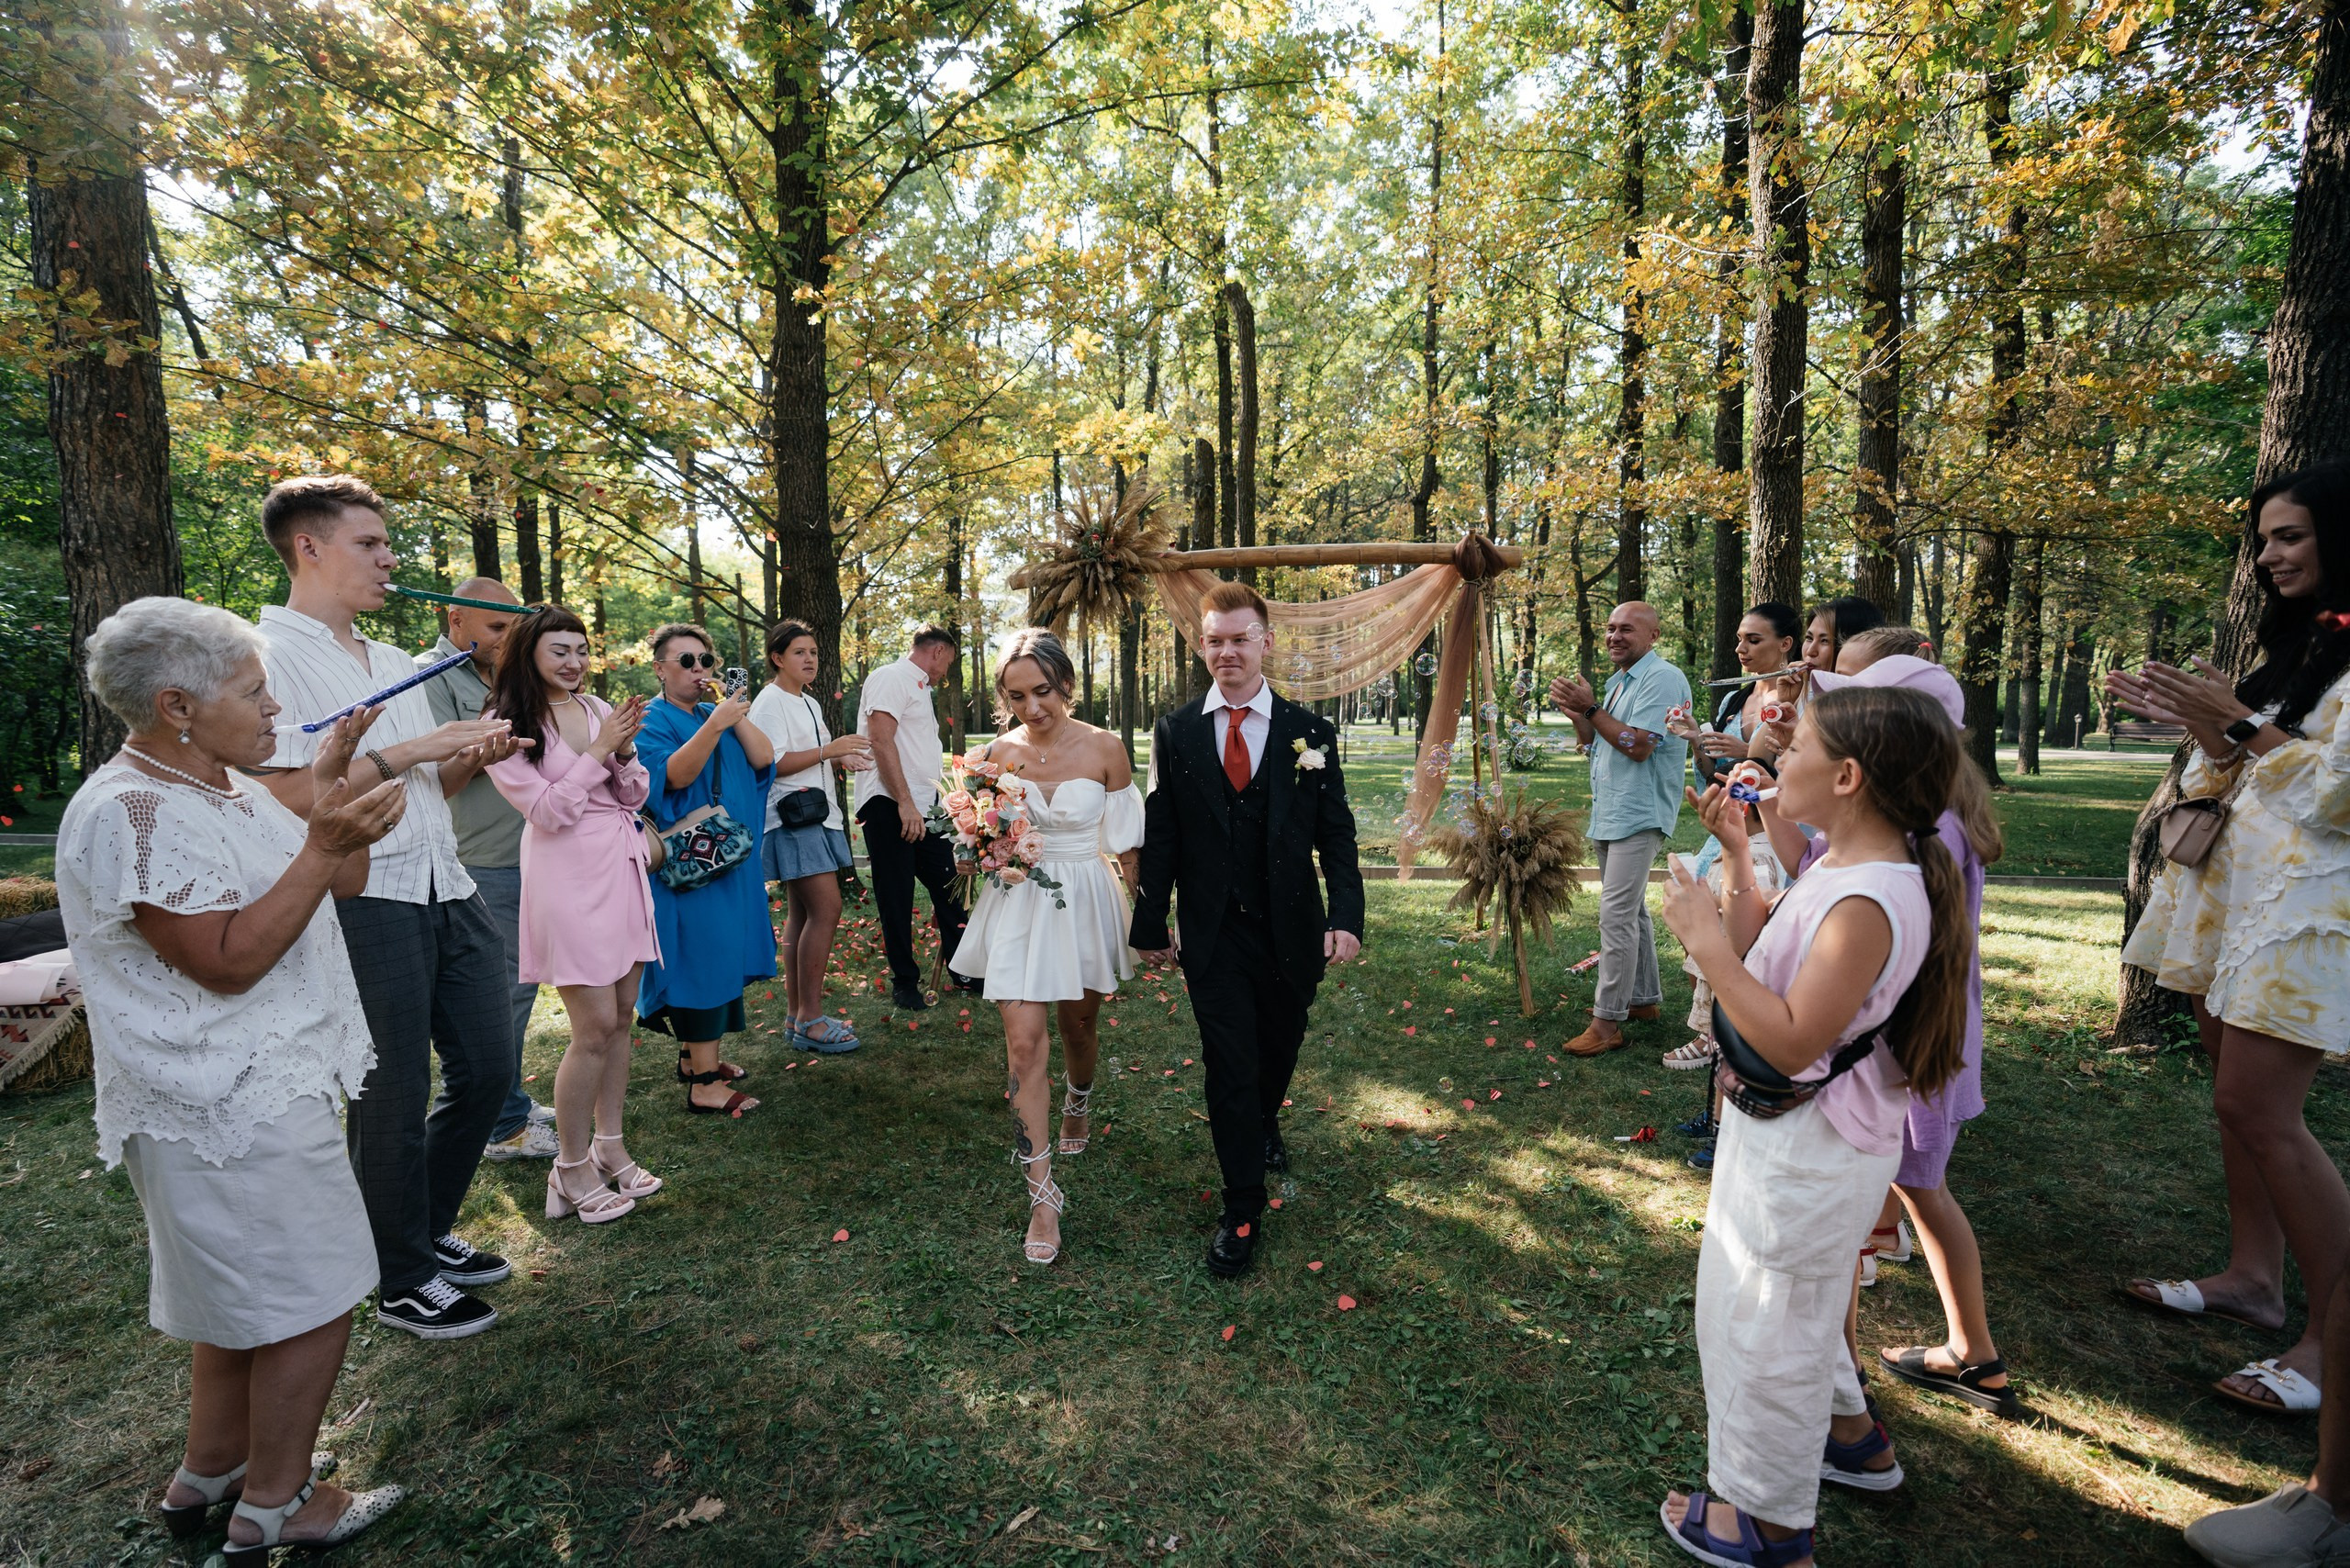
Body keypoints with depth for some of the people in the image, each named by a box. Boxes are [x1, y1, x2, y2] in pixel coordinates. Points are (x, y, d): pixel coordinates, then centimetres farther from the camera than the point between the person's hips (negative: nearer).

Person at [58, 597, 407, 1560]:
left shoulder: (222, 789, 9)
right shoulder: (131, 814, -21)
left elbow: (337, 888, 11)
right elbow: (230, 960, -25)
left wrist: (333, 791, -2)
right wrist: (324, 846, -29)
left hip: (252, 1091, 10)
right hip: (231, 1113, -10)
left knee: (241, 1291, 23)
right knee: (310, 1298, 1)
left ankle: (209, 1473, 40)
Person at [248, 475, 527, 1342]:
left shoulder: (396, 662, 17)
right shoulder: (270, 655, -8)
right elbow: (286, 794, -19)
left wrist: (473, 756, 4)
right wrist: (410, 751, -16)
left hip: (447, 890, 8)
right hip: (364, 902, -8)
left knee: (488, 1066, 14)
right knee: (393, 1101, 5)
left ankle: (429, 1233, 34)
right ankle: (403, 1283, 24)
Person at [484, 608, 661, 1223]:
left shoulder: (598, 708, 9)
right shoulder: (507, 725, -6)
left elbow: (636, 795, 10)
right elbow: (547, 810, -11)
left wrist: (624, 751, -9)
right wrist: (599, 750, -13)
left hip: (623, 868, 6)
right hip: (569, 877, -6)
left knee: (621, 1016, 11)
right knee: (595, 1028, -5)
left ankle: (610, 1147, 26)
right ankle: (571, 1170, 12)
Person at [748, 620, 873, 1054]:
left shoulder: (809, 704, 20)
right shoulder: (769, 702, -8)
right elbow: (773, 762, -17)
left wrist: (842, 758, 7)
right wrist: (829, 750, -18)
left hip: (818, 816, 10)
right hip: (792, 818, -10)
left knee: (804, 913, 9)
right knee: (826, 908, -14)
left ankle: (799, 1016, 14)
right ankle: (810, 1020, -9)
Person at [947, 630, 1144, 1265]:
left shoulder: (1104, 749, -10)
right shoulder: (997, 753, -5)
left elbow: (1126, 844, -2)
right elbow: (979, 837, 9)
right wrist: (979, 852, -13)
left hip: (1084, 902, 0)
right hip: (1018, 905, 1)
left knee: (1079, 1023, 19)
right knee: (1025, 1039, -6)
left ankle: (1079, 1101, 54)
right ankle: (1042, 1190, 5)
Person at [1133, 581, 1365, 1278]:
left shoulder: (1309, 733, -2)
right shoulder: (1174, 733, -1)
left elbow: (1335, 833, -2)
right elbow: (1160, 837, 1)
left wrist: (1346, 915, -12)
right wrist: (1151, 923, 2)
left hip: (1290, 930, 1)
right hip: (1212, 933, -1)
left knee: (1279, 1047, 20)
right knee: (1229, 1065, 2)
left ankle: (1265, 1125, 53)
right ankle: (1242, 1210, 17)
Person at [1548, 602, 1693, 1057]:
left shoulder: (1663, 679, -13)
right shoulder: (1617, 682, 17)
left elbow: (1639, 746, -22)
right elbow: (1592, 744, 19)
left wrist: (1590, 708, -20)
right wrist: (1576, 714, 1)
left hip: (1638, 816, -10)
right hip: (1608, 815, 10)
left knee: (1617, 915, -12)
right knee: (1630, 911, 18)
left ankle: (1608, 1021, -9)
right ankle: (1644, 997, 30)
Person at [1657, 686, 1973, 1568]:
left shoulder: (1869, 900, -30)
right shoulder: (1841, 867, 1)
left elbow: (1791, 1041, -32)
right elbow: (1757, 952, 7)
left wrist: (1706, 942, -30)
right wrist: (1737, 853, 4)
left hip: (1806, 1154, -10)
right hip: (1783, 1131, 10)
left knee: (1761, 1321, 9)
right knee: (1792, 1303, 31)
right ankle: (1848, 1432, 54)